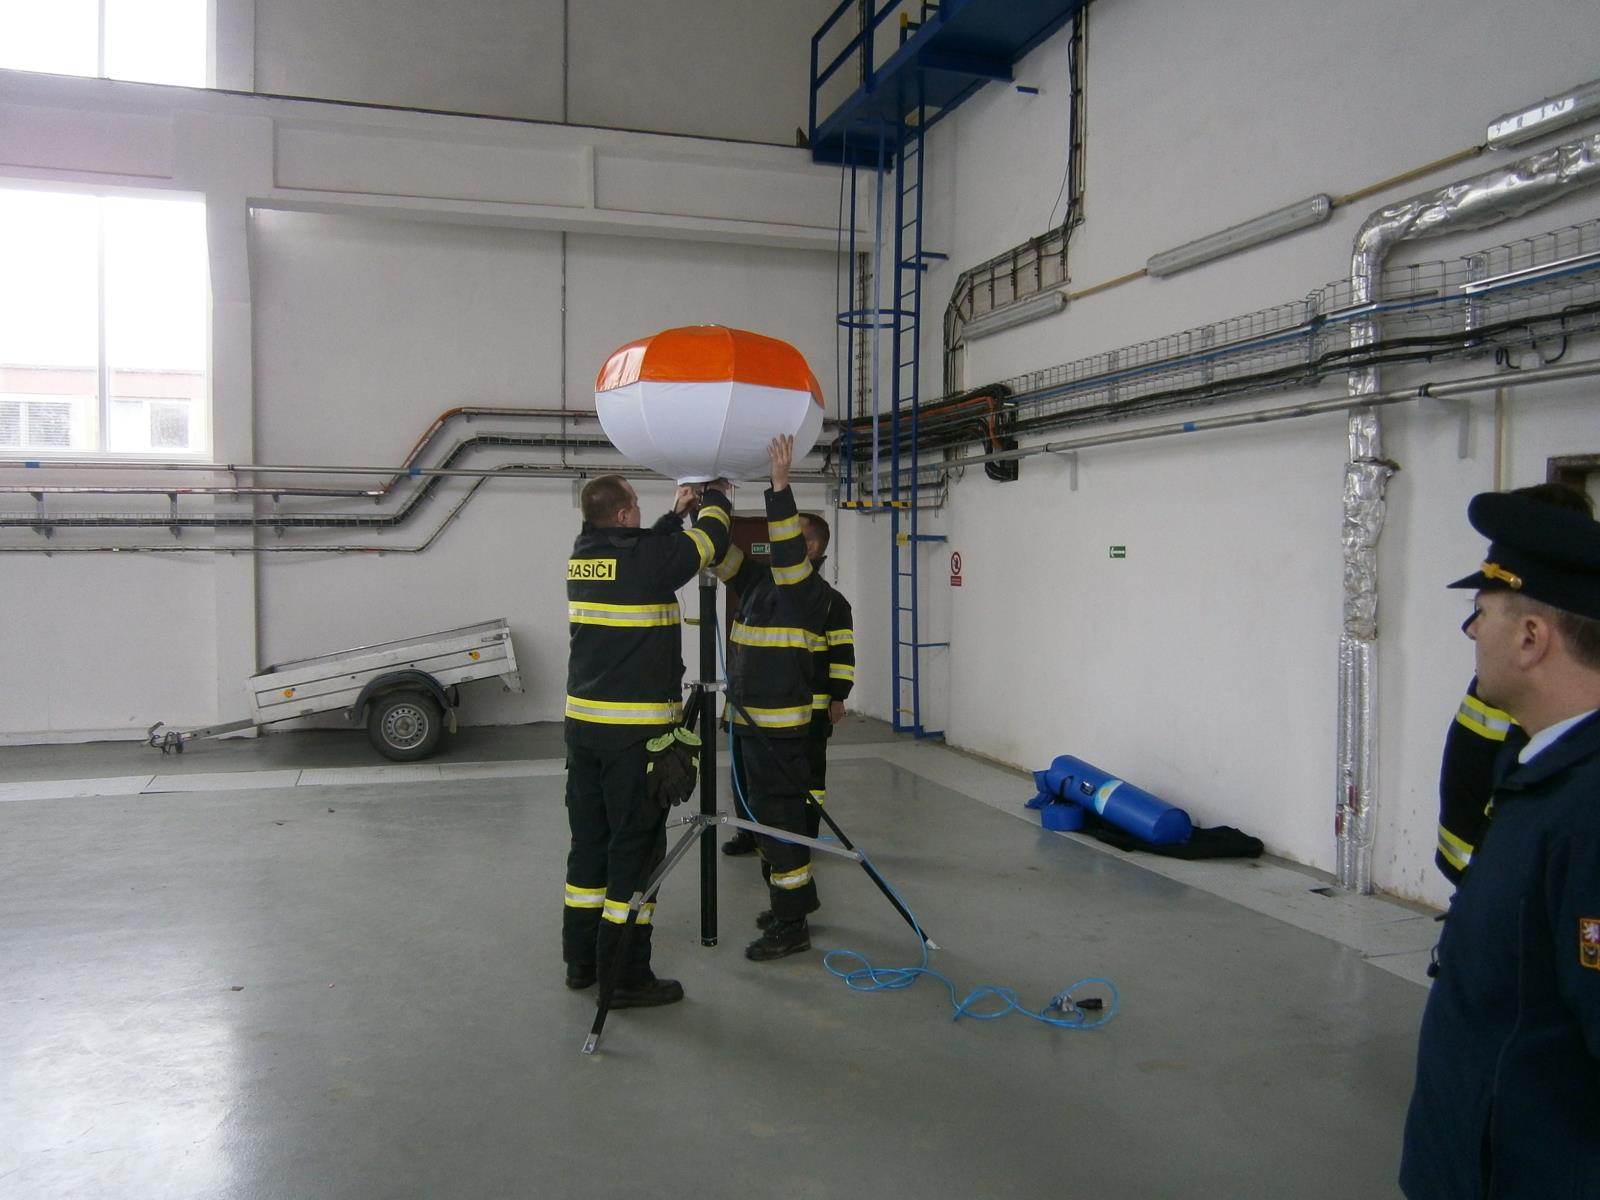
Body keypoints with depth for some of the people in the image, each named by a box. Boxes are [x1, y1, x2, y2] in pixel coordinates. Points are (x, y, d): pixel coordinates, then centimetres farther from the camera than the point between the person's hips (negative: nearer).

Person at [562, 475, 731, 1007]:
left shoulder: (581, 557, 7)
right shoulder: (645, 560, -15)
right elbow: (711, 541, 1)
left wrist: (676, 513, 33)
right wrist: (714, 498, 20)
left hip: (582, 723, 8)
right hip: (635, 729, -8)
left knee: (588, 841, 15)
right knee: (635, 848, 0)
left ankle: (581, 959, 26)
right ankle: (624, 977, 6)